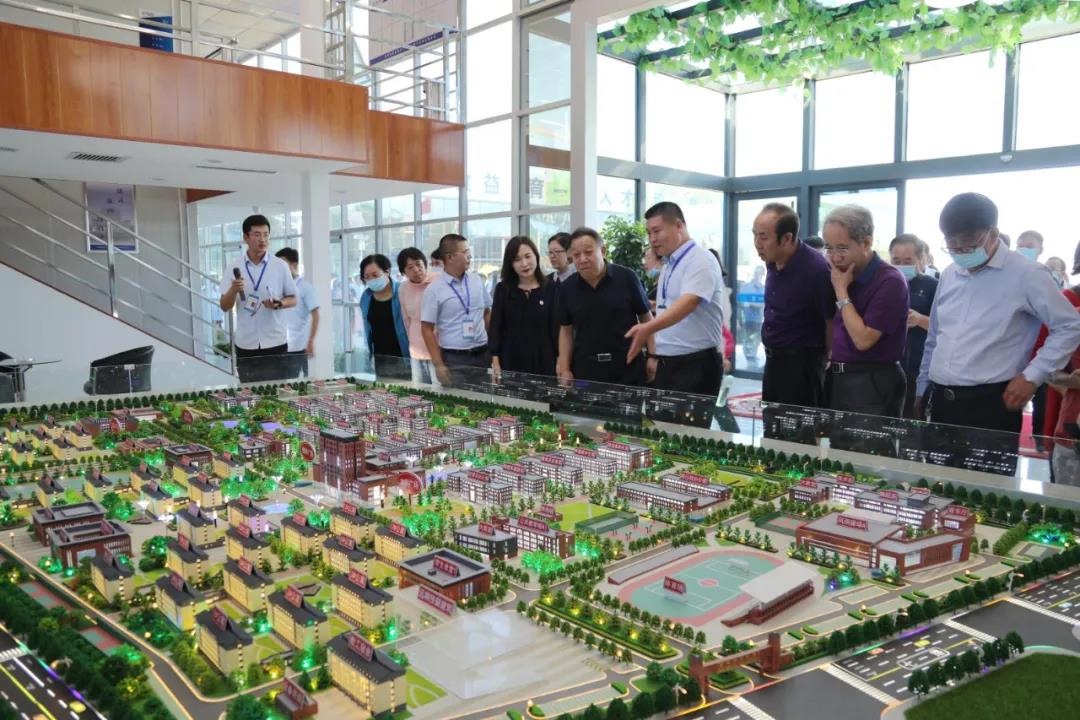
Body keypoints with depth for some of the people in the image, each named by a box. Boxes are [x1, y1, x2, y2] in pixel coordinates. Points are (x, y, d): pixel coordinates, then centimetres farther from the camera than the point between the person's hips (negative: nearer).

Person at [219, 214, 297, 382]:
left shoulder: (280, 266, 0)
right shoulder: (234, 268, 2)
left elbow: (293, 299, 7)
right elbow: (224, 306, 2)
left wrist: (278, 304, -14)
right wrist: (233, 290, -18)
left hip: (275, 342, -1)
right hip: (246, 344, 1)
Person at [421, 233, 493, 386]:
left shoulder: (477, 281, 6)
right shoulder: (434, 290, -7)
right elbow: (427, 329, -6)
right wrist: (438, 365, -10)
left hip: (483, 354, 4)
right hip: (454, 359, -4)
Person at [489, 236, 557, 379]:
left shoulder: (551, 288, 0)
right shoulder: (502, 289, 4)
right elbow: (495, 328, 3)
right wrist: (495, 362, -5)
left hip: (543, 362, -1)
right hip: (510, 362, 1)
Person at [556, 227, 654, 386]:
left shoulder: (626, 278, -7)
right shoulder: (567, 288, 2)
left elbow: (646, 318, 2)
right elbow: (566, 330, 11)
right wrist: (565, 369, 3)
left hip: (628, 367, -2)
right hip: (585, 370, 2)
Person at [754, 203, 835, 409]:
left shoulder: (816, 268, -22)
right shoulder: (772, 262, 2)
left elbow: (832, 322, -13)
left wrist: (829, 361, -2)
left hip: (802, 362, -8)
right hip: (772, 359, 8)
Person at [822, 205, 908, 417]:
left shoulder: (889, 281, -16)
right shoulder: (845, 276, 7)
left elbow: (863, 339, -21)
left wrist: (841, 291, -17)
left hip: (872, 384, -7)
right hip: (837, 378, 7)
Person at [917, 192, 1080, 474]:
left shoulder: (1026, 274, -6)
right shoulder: (949, 275, 12)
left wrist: (1032, 376, -9)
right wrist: (923, 390, 20)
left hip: (990, 404, -5)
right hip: (941, 402, 6)